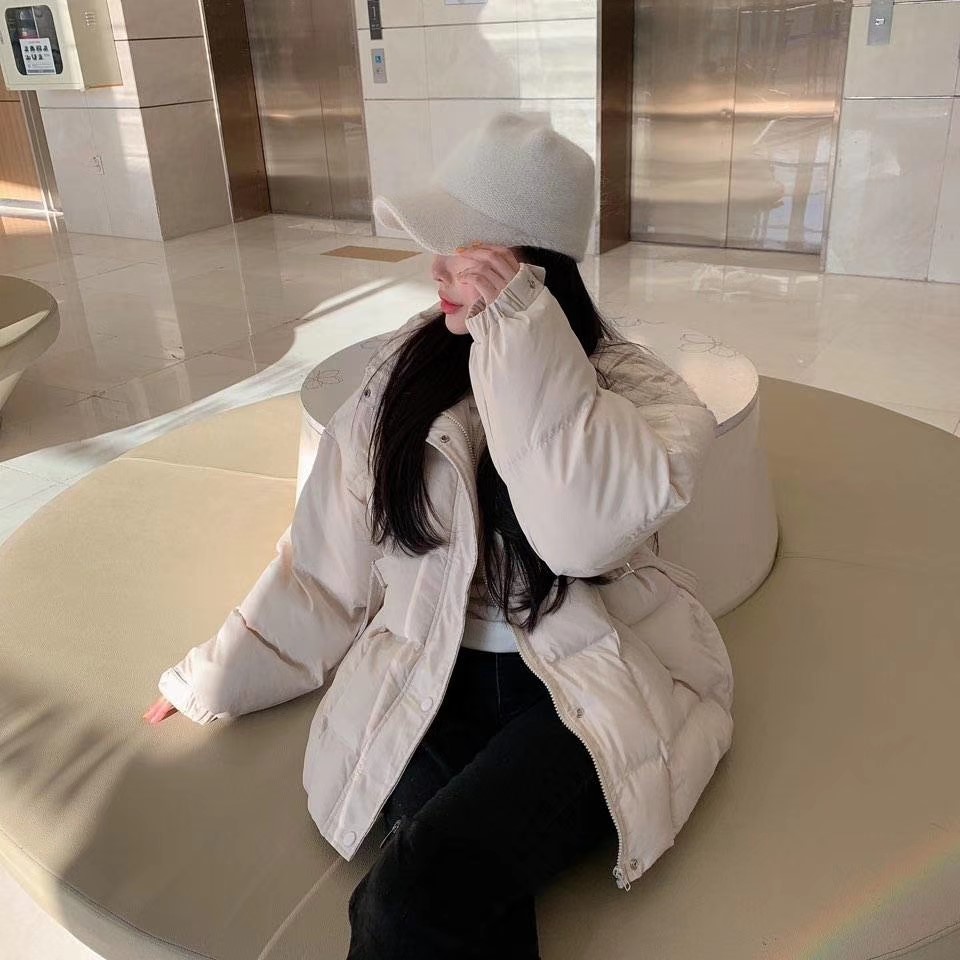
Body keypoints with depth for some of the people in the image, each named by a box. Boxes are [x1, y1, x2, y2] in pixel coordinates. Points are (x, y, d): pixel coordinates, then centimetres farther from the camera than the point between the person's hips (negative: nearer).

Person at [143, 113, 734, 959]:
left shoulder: (629, 382, -5)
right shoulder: (408, 371, 3)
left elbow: (589, 530, -27)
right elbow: (329, 556, 9)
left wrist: (520, 331, -26)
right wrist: (216, 679, 14)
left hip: (591, 688, -2)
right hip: (430, 679, 3)